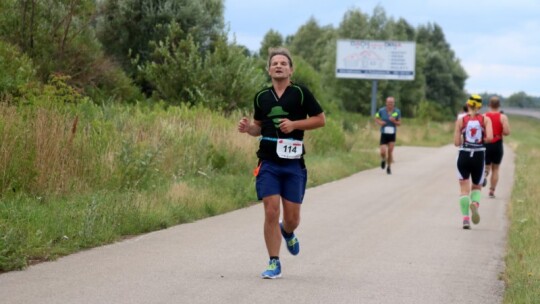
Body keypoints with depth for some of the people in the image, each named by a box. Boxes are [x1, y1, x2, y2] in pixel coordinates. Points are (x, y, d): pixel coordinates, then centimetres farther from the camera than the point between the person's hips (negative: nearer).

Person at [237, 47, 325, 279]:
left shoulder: (300, 93, -1)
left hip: (294, 163, -1)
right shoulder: (261, 97, 8)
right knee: (271, 212, -8)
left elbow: (320, 119, 1)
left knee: (292, 217, 3)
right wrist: (248, 128, -2)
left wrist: (295, 124, -12)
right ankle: (274, 263, 2)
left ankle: (287, 233, 40)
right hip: (268, 163, 1)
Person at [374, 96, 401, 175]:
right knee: (383, 152, -11)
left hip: (392, 135, 1)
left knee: (390, 152, -4)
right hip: (384, 134, -1)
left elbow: (399, 123, 4)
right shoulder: (381, 111, -6)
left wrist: (394, 121, -17)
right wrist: (379, 122, -12)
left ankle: (388, 167, 17)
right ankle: (383, 160, 26)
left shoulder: (397, 111, -3)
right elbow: (376, 118, 10)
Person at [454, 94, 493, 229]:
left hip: (464, 156, 0)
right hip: (479, 156, 0)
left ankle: (466, 218, -8)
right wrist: (482, 139, 6)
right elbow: (489, 138, -16)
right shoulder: (485, 119, -2)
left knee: (465, 189, 6)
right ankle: (475, 204, -16)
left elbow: (456, 142, -4)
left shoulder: (461, 120, -2)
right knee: (476, 187, 17)